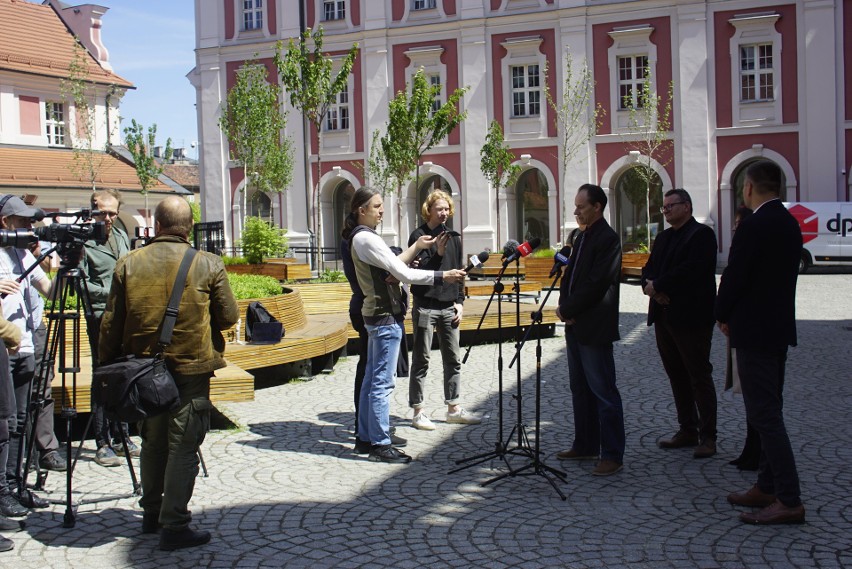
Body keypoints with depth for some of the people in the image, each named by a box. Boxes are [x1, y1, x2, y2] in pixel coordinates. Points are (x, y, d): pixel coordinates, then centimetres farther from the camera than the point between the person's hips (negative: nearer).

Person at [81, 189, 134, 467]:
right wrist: (112, 294, -20)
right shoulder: (84, 241, -9)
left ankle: (121, 437, 19)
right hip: (101, 318, -6)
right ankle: (103, 444, 3)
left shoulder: (121, 235, 12)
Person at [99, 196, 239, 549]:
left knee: (152, 442, 19)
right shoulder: (208, 265, -9)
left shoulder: (128, 264, -2)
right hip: (191, 369, -4)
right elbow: (228, 317, -3)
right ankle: (174, 526, 2)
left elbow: (111, 324, 1)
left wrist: (107, 366, 12)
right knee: (183, 446, 2)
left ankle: (152, 514, 30)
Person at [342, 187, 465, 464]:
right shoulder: (366, 239, -17)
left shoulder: (362, 237, 15)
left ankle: (365, 438, 21)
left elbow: (391, 266, 19)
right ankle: (380, 444, -3)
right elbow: (403, 273, -21)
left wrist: (416, 248, 13)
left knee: (371, 379, 14)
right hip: (385, 316, -11)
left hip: (376, 316, 11)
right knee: (382, 383, -7)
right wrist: (443, 276, -20)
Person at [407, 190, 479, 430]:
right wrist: (437, 253, -23)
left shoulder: (453, 237, 12)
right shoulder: (419, 236, -5)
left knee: (453, 359, 9)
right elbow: (417, 271, -11)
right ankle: (418, 412, 6)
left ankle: (453, 408, 18)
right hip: (425, 306, -5)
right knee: (421, 361, 0)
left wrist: (460, 301, 8)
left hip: (449, 307, 6)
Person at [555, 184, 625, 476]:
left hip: (594, 328, -10)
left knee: (604, 392, -5)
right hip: (576, 326, 10)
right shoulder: (583, 237, 16)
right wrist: (564, 306, 2)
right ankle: (585, 445, 26)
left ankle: (612, 455, 0)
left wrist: (568, 309, -12)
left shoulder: (608, 238, -13)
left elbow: (596, 284, -19)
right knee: (580, 390, 16)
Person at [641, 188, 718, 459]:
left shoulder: (701, 234, -9)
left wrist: (657, 286, -15)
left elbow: (691, 270, -21)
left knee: (699, 377, -2)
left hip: (691, 317, -8)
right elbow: (649, 269, 13)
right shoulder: (663, 238, 18)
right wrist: (651, 287, -9)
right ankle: (687, 431, 21)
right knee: (677, 376, 12)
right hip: (664, 315, 8)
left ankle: (707, 436, 4)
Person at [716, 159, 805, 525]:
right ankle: (768, 487, 25)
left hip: (753, 331, -10)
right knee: (768, 412, 16)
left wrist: (723, 316, 1)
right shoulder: (790, 223, 11)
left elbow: (734, 277, -18)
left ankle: (789, 501, -6)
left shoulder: (753, 227, -18)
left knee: (764, 415, -7)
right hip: (779, 327, 10)